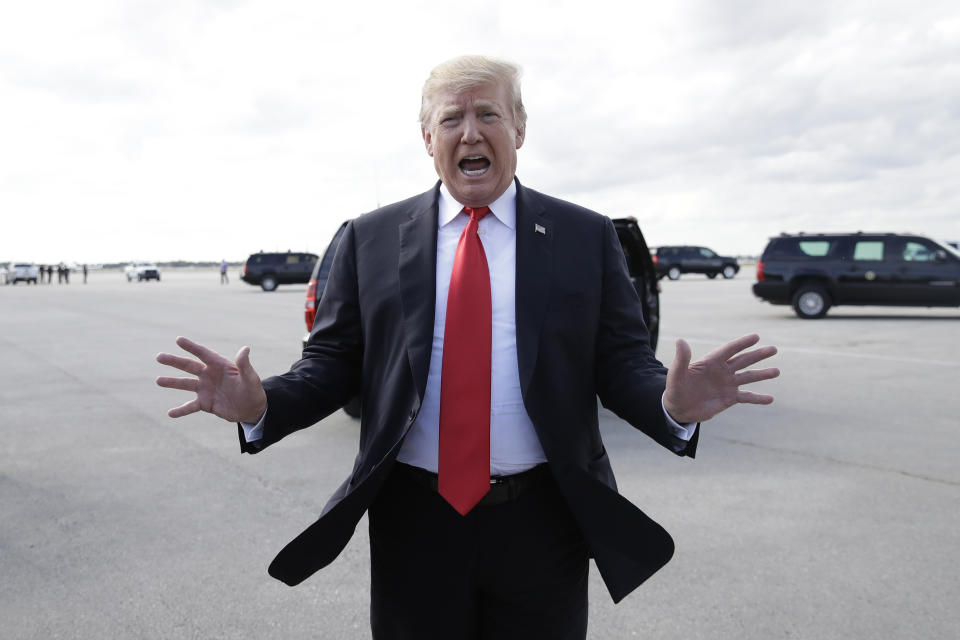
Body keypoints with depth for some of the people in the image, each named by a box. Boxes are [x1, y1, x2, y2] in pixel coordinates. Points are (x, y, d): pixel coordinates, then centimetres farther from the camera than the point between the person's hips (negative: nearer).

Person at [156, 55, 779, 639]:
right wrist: (261, 404, -17)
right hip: (413, 521, 1)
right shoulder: (371, 239, 3)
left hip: (543, 522, 0)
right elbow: (333, 362, 2)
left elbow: (622, 361, -2)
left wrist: (675, 405, -23)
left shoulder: (586, 235, 1)